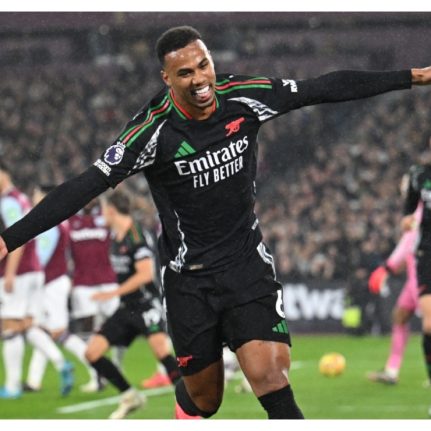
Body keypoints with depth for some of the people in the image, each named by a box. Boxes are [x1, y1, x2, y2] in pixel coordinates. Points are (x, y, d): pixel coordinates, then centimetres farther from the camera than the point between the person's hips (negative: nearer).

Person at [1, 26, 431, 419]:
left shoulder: (244, 97, -9)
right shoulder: (154, 131, -18)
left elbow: (326, 88, 0)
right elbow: (87, 185, -21)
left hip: (247, 263, 2)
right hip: (189, 279, -1)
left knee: (270, 379, -18)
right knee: (203, 398, 9)